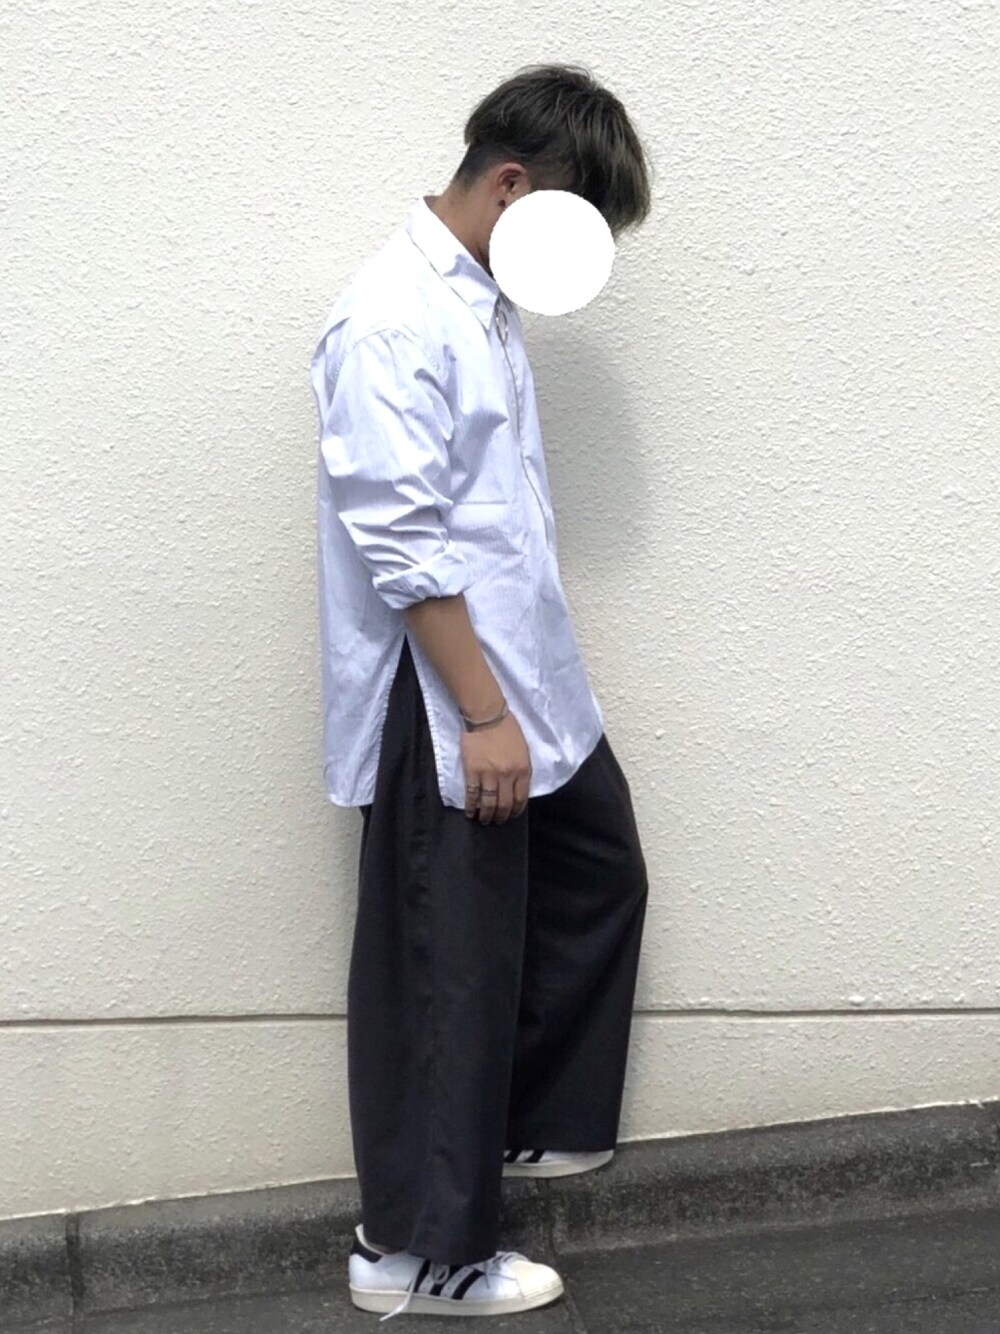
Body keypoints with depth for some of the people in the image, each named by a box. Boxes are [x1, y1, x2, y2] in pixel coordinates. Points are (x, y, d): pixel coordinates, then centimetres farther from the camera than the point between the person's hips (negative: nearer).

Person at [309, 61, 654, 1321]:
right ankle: (419, 1251, 17)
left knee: (598, 879, 21)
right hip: (444, 707, -10)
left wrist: (521, 698, 20)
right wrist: (482, 717, -22)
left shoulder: (479, 298, 10)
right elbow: (401, 547, -24)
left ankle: (528, 1121, 38)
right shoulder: (392, 321, -20)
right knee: (450, 971, 1)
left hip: (527, 682, 10)